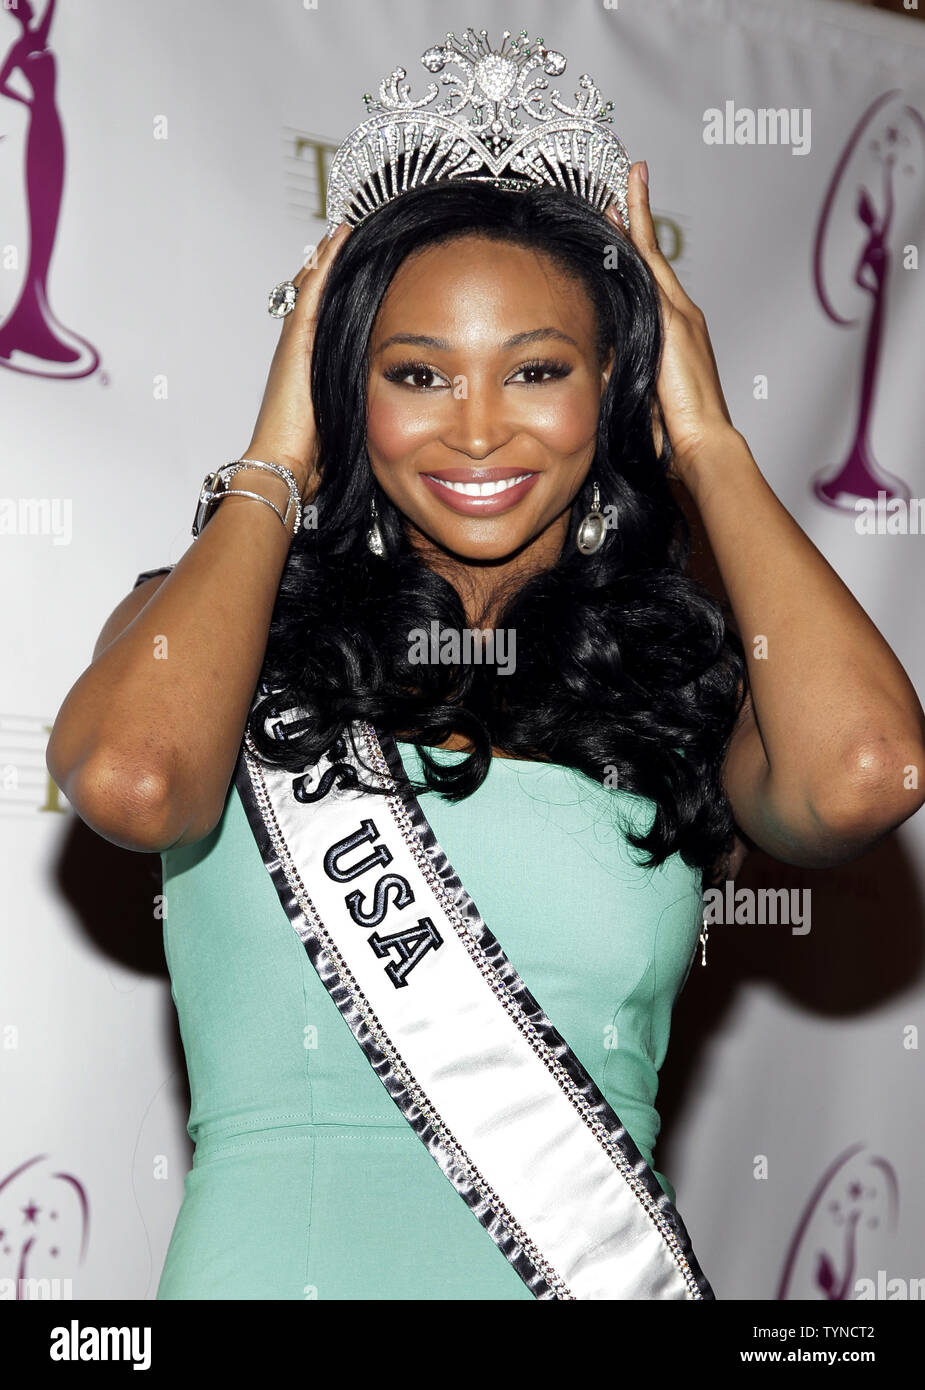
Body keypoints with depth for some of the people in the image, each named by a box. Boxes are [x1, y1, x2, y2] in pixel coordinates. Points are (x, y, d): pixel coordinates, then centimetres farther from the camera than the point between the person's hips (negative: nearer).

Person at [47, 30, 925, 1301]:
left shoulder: (684, 685, 6)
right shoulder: (213, 630, 5)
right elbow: (133, 778, -17)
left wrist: (709, 446, 1)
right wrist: (275, 469, -1)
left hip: (602, 1261, 1)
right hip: (267, 1254, 0)